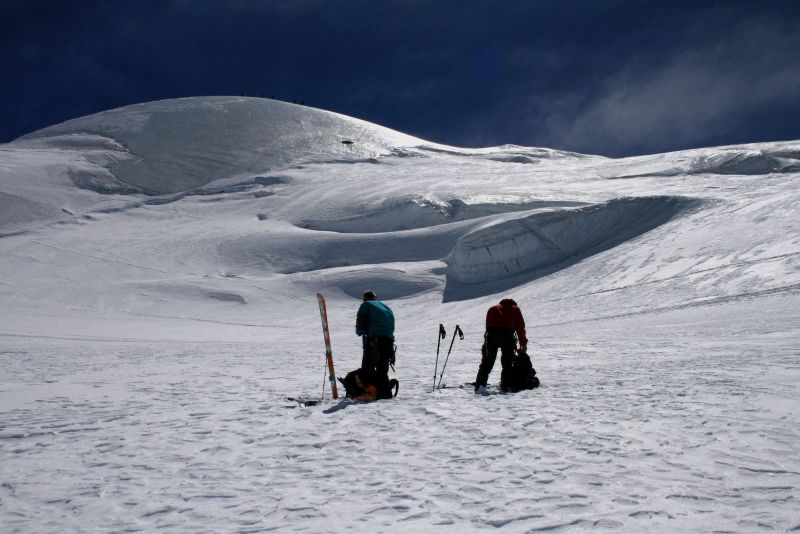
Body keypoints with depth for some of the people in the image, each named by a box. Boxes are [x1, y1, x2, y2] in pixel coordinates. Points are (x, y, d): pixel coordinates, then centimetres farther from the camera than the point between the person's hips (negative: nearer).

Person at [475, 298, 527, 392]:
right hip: (507, 334, -2)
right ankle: (505, 387, 0)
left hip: (491, 335, 2)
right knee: (507, 363, 7)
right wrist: (523, 344, 21)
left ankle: (480, 386, -2)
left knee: (486, 363, 6)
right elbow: (520, 327, 17)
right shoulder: (515, 309, 25)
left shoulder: (493, 309, 30)